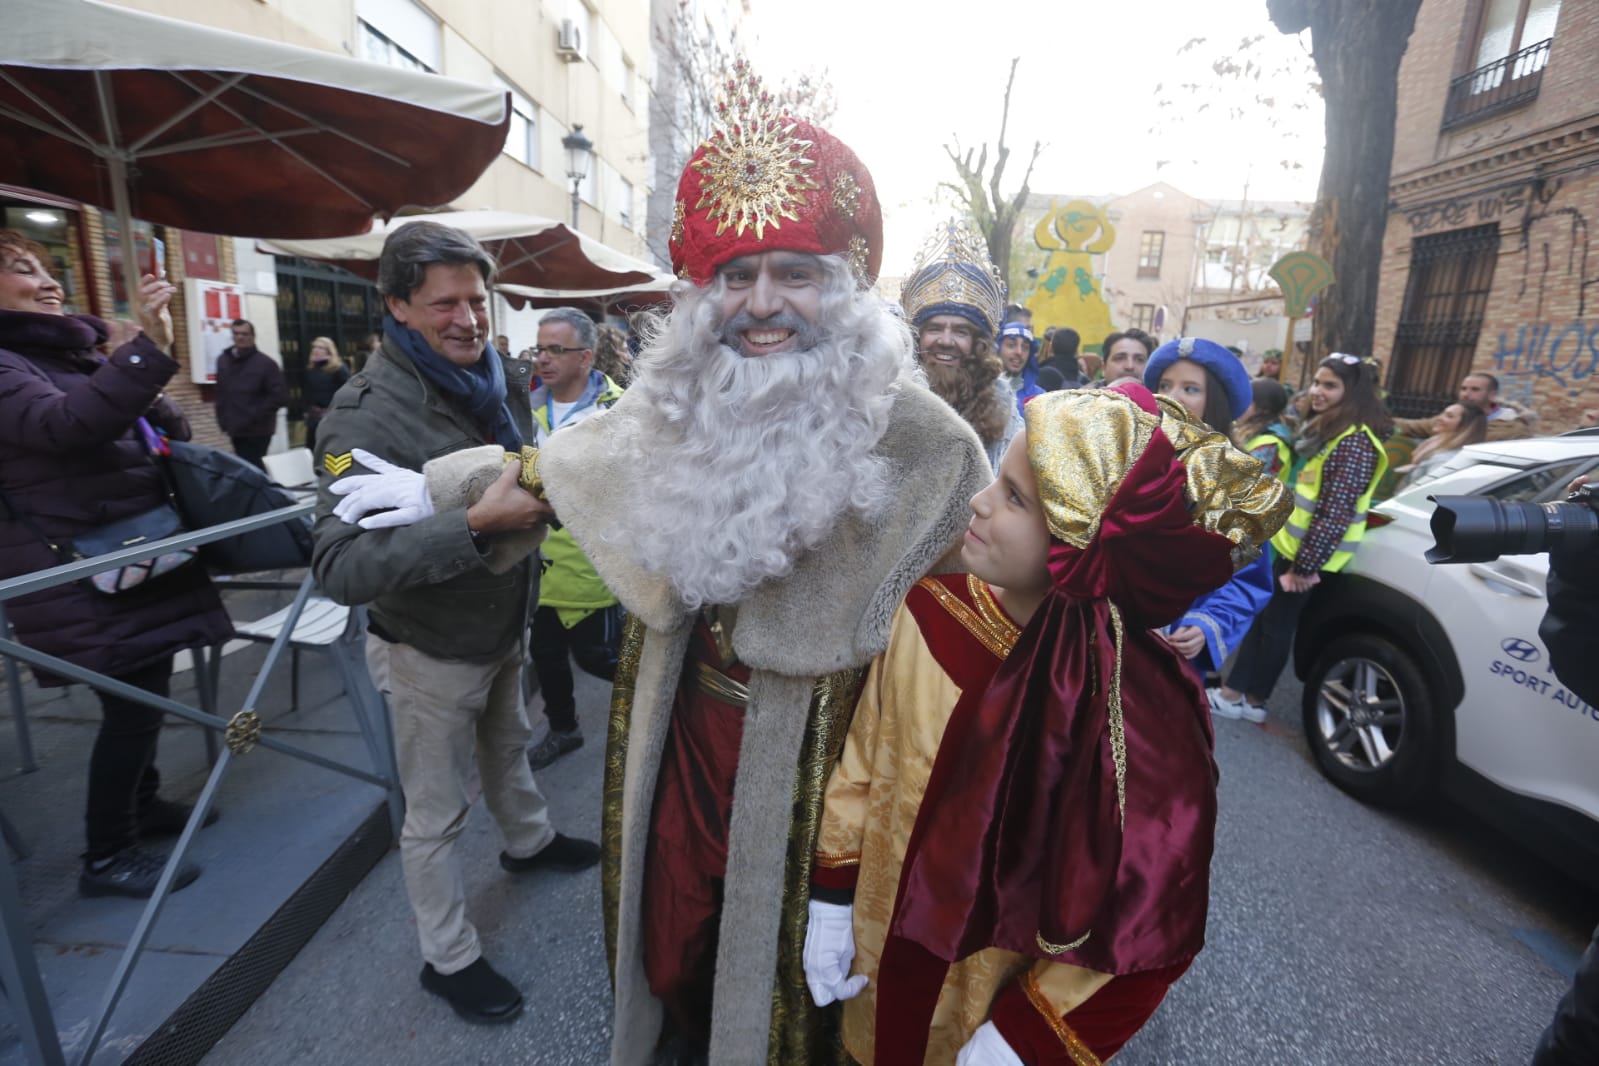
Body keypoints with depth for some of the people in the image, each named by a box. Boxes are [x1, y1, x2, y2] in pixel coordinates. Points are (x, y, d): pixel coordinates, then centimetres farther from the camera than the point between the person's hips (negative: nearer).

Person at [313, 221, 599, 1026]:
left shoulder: (503, 379, -5)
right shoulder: (367, 414, -25)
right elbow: (341, 568, -35)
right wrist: (477, 523, -44)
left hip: (505, 628, 6)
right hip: (430, 652, -6)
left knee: (507, 748, 31)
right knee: (436, 815, 13)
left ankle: (528, 841, 58)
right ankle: (449, 959, 35)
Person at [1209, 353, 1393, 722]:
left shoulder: (1355, 443, -19)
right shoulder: (1324, 429, 11)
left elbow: (1336, 514, -24)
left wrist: (1306, 565, -22)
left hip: (1308, 555, -9)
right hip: (1292, 545, 9)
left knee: (1275, 624, 3)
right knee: (1261, 617, 13)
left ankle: (1247, 697, 17)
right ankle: (1235, 692, 22)